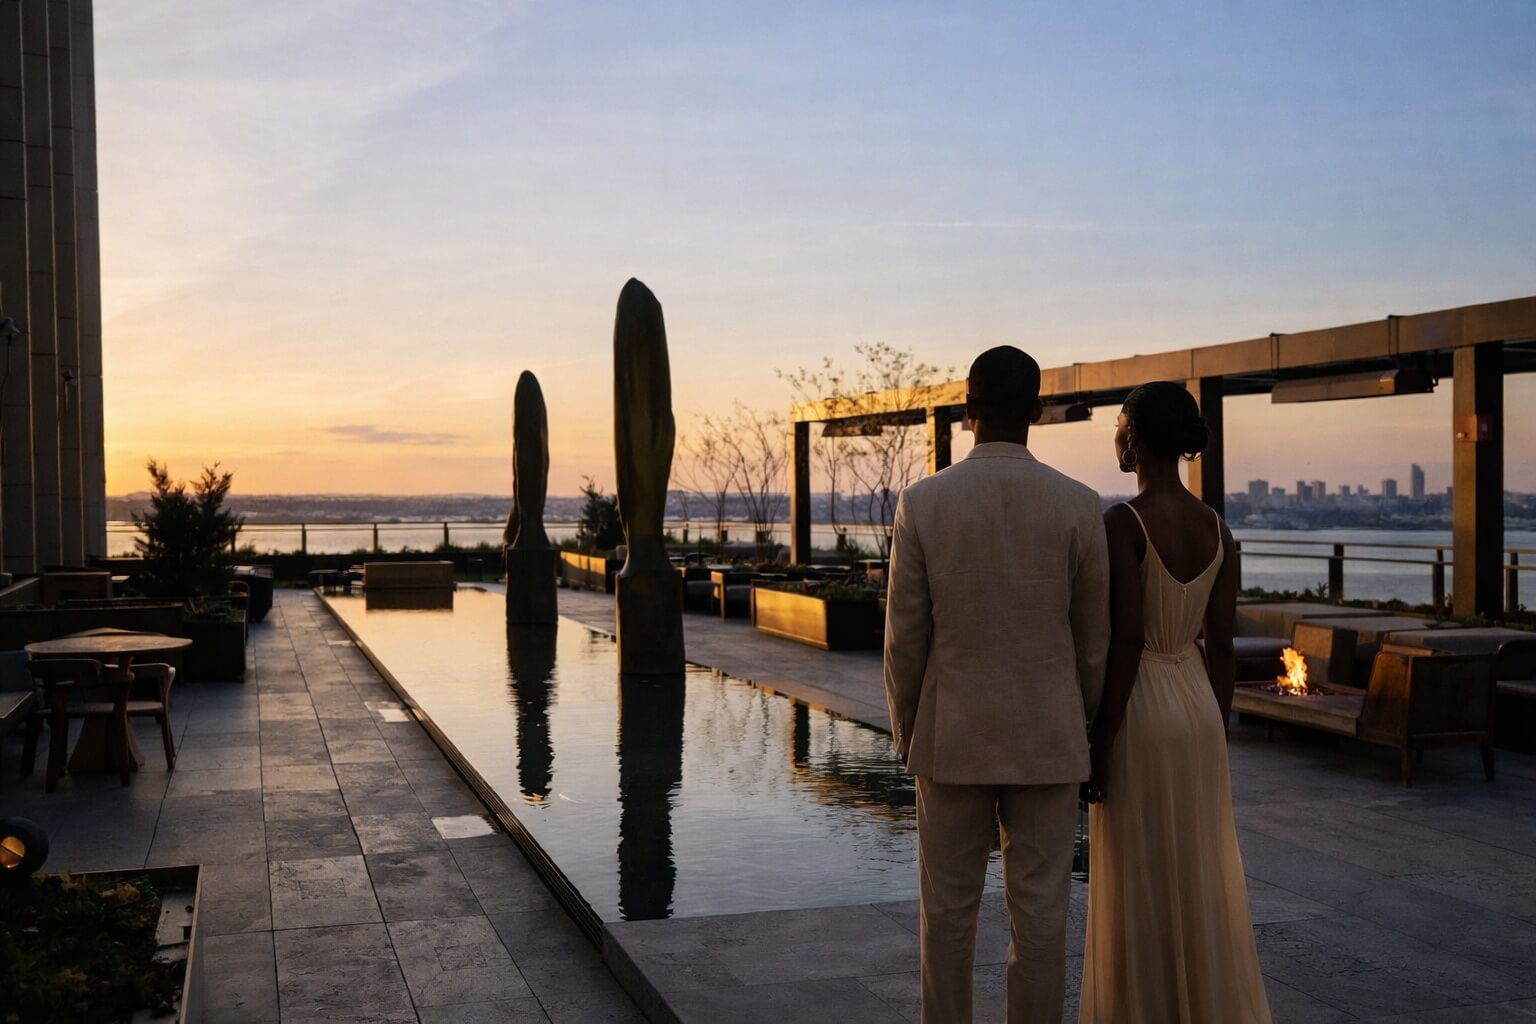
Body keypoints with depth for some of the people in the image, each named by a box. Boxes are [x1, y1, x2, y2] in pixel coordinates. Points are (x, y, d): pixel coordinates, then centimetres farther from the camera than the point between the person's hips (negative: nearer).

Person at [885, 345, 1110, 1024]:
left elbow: (904, 639, -5)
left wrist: (906, 735, 9)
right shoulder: (1080, 507, -7)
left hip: (952, 738, 0)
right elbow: (1091, 642, -1)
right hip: (1046, 739, 0)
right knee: (1039, 911, 8)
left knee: (948, 909, 11)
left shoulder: (921, 503, -9)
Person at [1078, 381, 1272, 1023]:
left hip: (1139, 713, -7)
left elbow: (1125, 641, -20)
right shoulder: (1215, 526, 5)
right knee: (1201, 885, 15)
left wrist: (1098, 745, -14)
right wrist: (1216, 734, 15)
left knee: (1138, 892, 3)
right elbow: (1222, 643, 7)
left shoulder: (1122, 523, -16)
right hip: (1198, 709, 7)